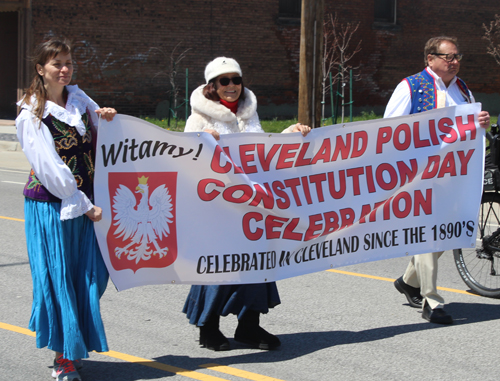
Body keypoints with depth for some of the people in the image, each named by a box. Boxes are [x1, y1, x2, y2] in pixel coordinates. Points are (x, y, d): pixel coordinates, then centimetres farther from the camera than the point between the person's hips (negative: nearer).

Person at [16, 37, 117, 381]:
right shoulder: (31, 115, -7)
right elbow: (50, 168, -12)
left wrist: (110, 119, -2)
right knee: (57, 276, -2)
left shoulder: (79, 99, 10)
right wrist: (83, 205, -14)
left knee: (89, 276, 5)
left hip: (84, 202, 5)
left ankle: (75, 350, 19)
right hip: (50, 206, -5)